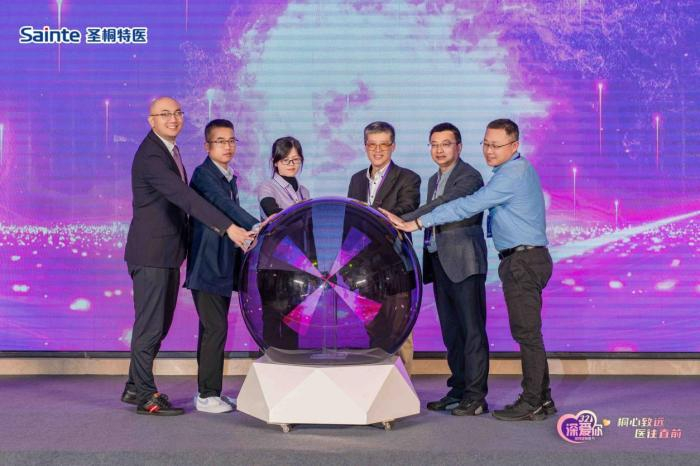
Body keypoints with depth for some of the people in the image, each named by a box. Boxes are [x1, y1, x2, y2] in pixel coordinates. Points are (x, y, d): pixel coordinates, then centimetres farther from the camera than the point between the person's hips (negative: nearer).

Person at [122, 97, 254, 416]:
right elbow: (186, 198, -30)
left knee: (160, 323, 16)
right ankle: (145, 396, 12)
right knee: (149, 325, 0)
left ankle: (135, 387, 28)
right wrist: (228, 228, -35)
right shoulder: (150, 157, -19)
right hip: (150, 254, -10)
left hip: (168, 253, 10)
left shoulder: (169, 150, 13)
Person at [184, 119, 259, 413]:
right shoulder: (203, 174, -10)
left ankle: (208, 391, 20)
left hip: (223, 265, 8)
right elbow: (224, 205, -26)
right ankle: (207, 396, 0)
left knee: (212, 329, 12)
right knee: (216, 328, -9)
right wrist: (255, 226, -38)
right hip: (206, 265, -8)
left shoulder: (230, 177, 17)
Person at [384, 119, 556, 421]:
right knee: (528, 333, 13)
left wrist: (418, 223, -24)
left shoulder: (512, 174, -16)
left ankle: (532, 404, 2)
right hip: (524, 260, 10)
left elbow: (469, 206, -23)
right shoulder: (516, 170, 16)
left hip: (524, 261, -10)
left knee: (527, 333, -5)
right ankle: (541, 399, 21)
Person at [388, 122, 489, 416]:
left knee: (472, 330, -5)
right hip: (440, 264, 9)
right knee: (451, 331, 12)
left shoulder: (469, 176, -7)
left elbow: (444, 205, -22)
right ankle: (458, 390, 20)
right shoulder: (434, 180, 19)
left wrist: (404, 220, -27)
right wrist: (427, 264, 12)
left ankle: (475, 396, 0)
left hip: (464, 263, -8)